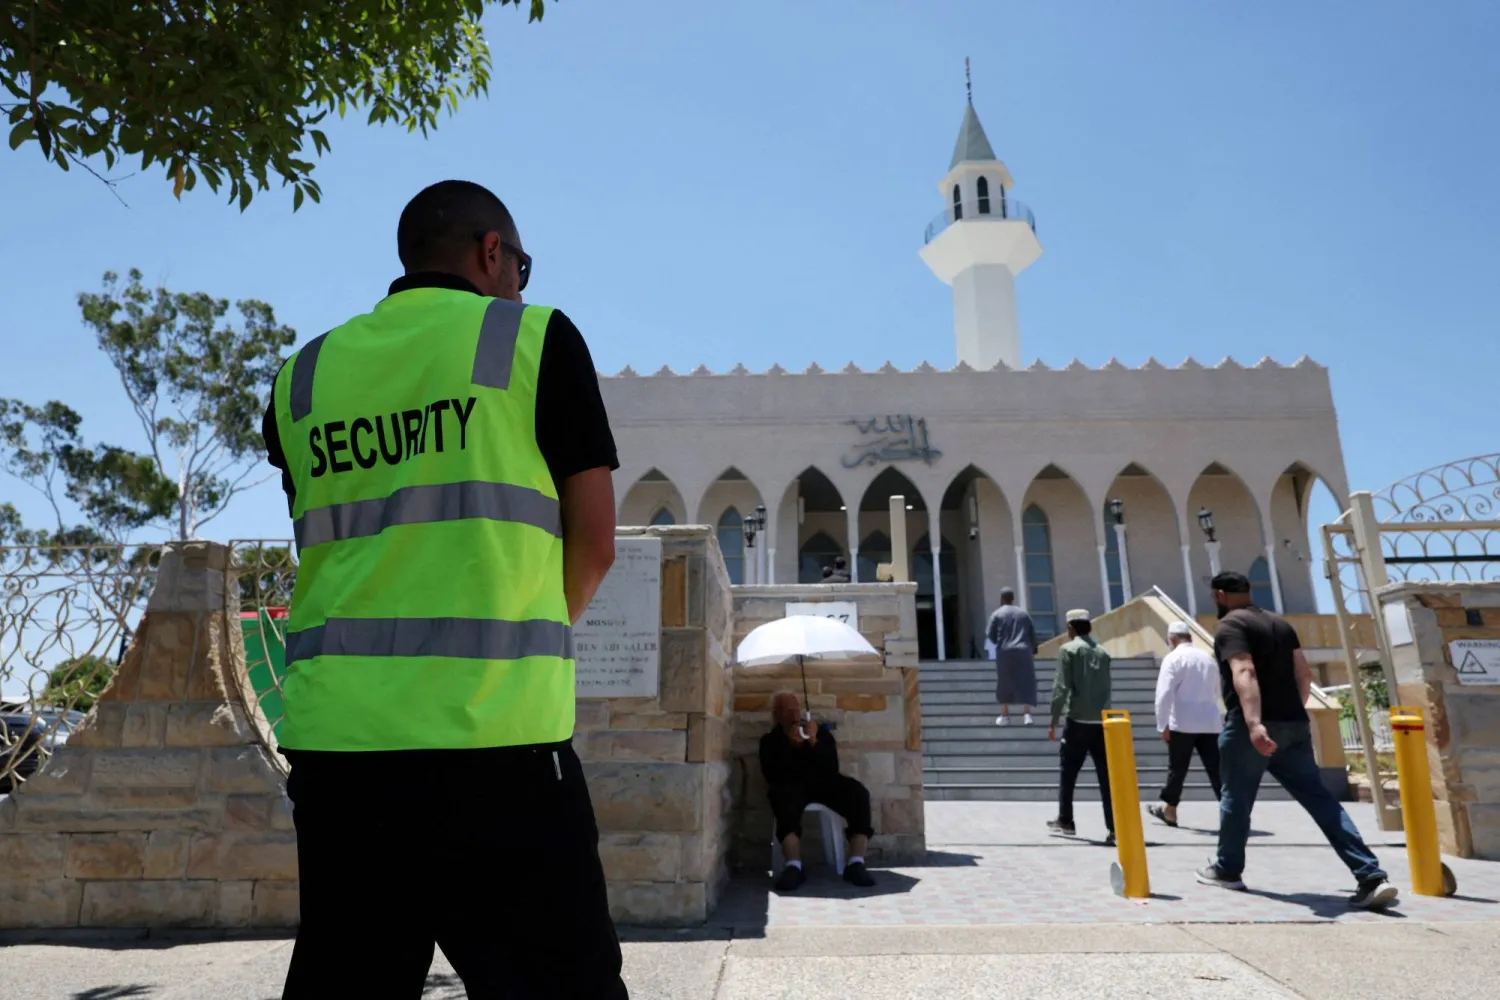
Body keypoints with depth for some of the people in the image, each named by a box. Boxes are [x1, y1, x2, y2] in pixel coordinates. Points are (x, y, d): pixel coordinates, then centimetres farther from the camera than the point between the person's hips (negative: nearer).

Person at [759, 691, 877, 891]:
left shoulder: (820, 730, 17)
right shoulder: (770, 741, 13)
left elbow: (832, 767, 6)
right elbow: (772, 775, -3)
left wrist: (814, 742, -8)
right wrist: (789, 744, -11)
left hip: (823, 783, 2)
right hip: (791, 786, -2)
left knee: (859, 793, -27)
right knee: (785, 797, -40)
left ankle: (855, 864, -30)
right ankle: (794, 867, -47)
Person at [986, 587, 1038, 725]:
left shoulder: (997, 614, -2)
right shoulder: (1023, 613, 7)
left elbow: (990, 635, -3)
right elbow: (1033, 634, 8)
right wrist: (1033, 650, 22)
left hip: (1004, 653, -1)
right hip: (1023, 652, 1)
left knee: (1004, 683, 13)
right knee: (1025, 683, 4)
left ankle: (1004, 714, 16)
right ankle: (1027, 713, -10)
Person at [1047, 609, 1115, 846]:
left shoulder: (1068, 649, -3)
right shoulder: (1102, 652, 12)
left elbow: (1061, 688, -9)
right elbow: (1106, 688, 12)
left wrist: (1054, 722, -4)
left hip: (1078, 721, -4)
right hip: (1101, 722, 4)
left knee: (1068, 774, 10)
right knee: (1106, 776, 3)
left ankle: (1065, 821, 19)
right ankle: (1114, 828, -2)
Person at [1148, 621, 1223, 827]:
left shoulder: (1173, 658, -6)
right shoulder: (1208, 659, 13)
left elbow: (1164, 693, -14)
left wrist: (1162, 725, -10)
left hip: (1183, 723, -4)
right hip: (1210, 723, 5)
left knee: (1177, 769, 9)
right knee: (1216, 769, 1)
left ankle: (1169, 810, 23)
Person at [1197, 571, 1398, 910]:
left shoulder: (1230, 626, -8)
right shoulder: (1280, 623, 17)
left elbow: (1244, 672, -24)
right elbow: (1304, 673, 20)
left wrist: (1254, 723, -33)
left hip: (1251, 727, -7)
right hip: (1293, 724, 7)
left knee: (1236, 799, 8)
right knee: (1320, 798, 5)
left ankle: (1227, 870, 21)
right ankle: (1371, 877, -4)